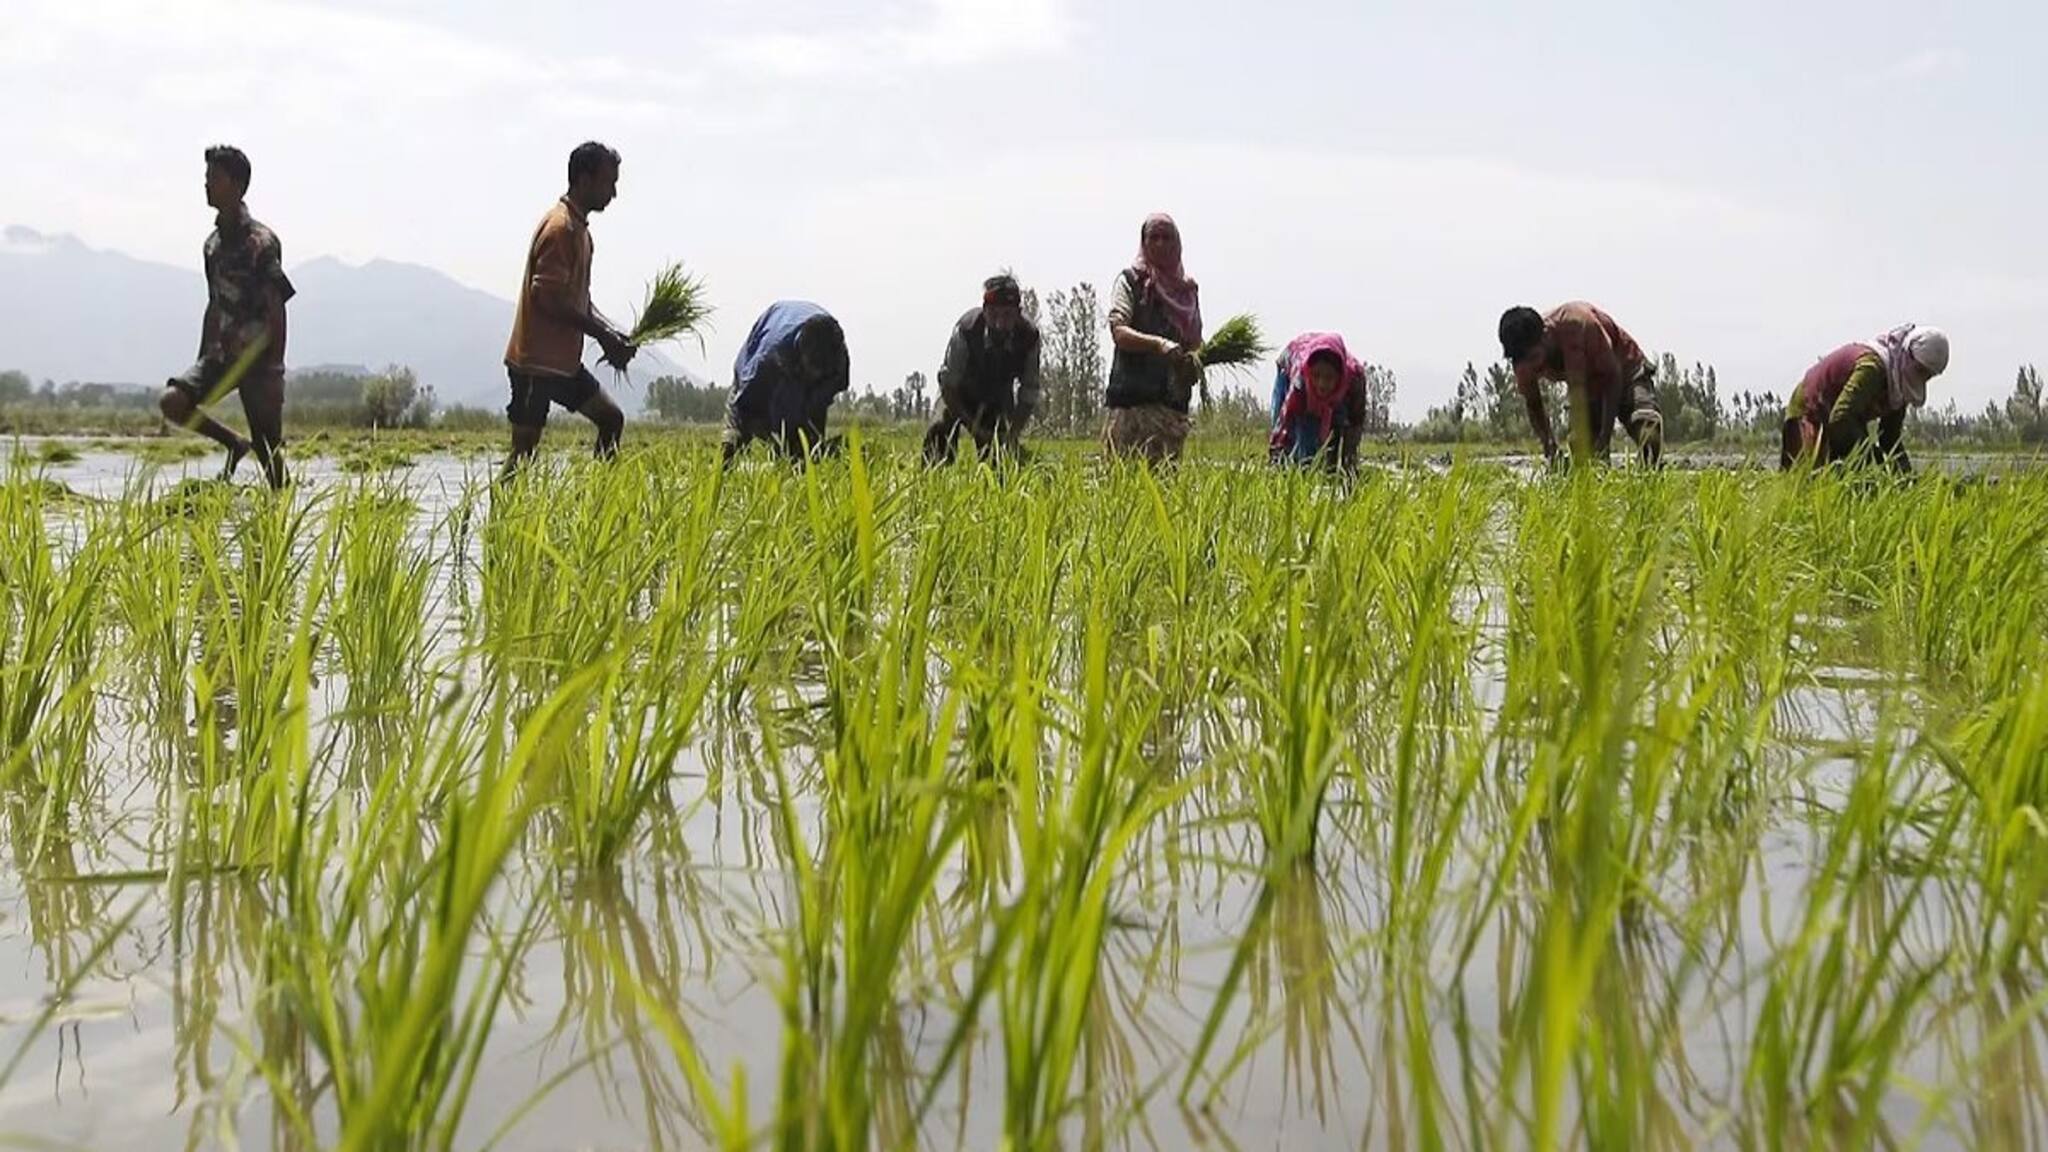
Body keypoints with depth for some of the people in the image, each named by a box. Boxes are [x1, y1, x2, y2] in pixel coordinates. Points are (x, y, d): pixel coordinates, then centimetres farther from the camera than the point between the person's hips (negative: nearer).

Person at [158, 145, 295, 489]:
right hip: (223, 354, 7)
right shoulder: (214, 242, 11)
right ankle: (235, 444, 9)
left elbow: (277, 309, -15)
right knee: (172, 401, -11)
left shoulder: (262, 241, -13)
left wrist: (275, 370, -18)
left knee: (269, 444, -4)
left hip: (259, 357, -7)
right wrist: (202, 363, 17)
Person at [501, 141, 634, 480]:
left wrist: (613, 335, 5)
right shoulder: (559, 228, -16)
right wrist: (602, 334, -15)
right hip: (537, 361, -10)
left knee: (611, 418, 13)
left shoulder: (579, 228, 15)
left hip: (565, 361, 10)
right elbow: (547, 299, -22)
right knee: (525, 448, -7)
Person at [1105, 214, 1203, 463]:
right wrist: (1158, 344, -26)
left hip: (1174, 398, 5)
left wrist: (1194, 361, 2)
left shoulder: (1188, 289, 18)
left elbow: (1196, 342, 25)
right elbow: (1119, 332, -11)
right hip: (1133, 398, -5)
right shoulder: (1131, 280, 3)